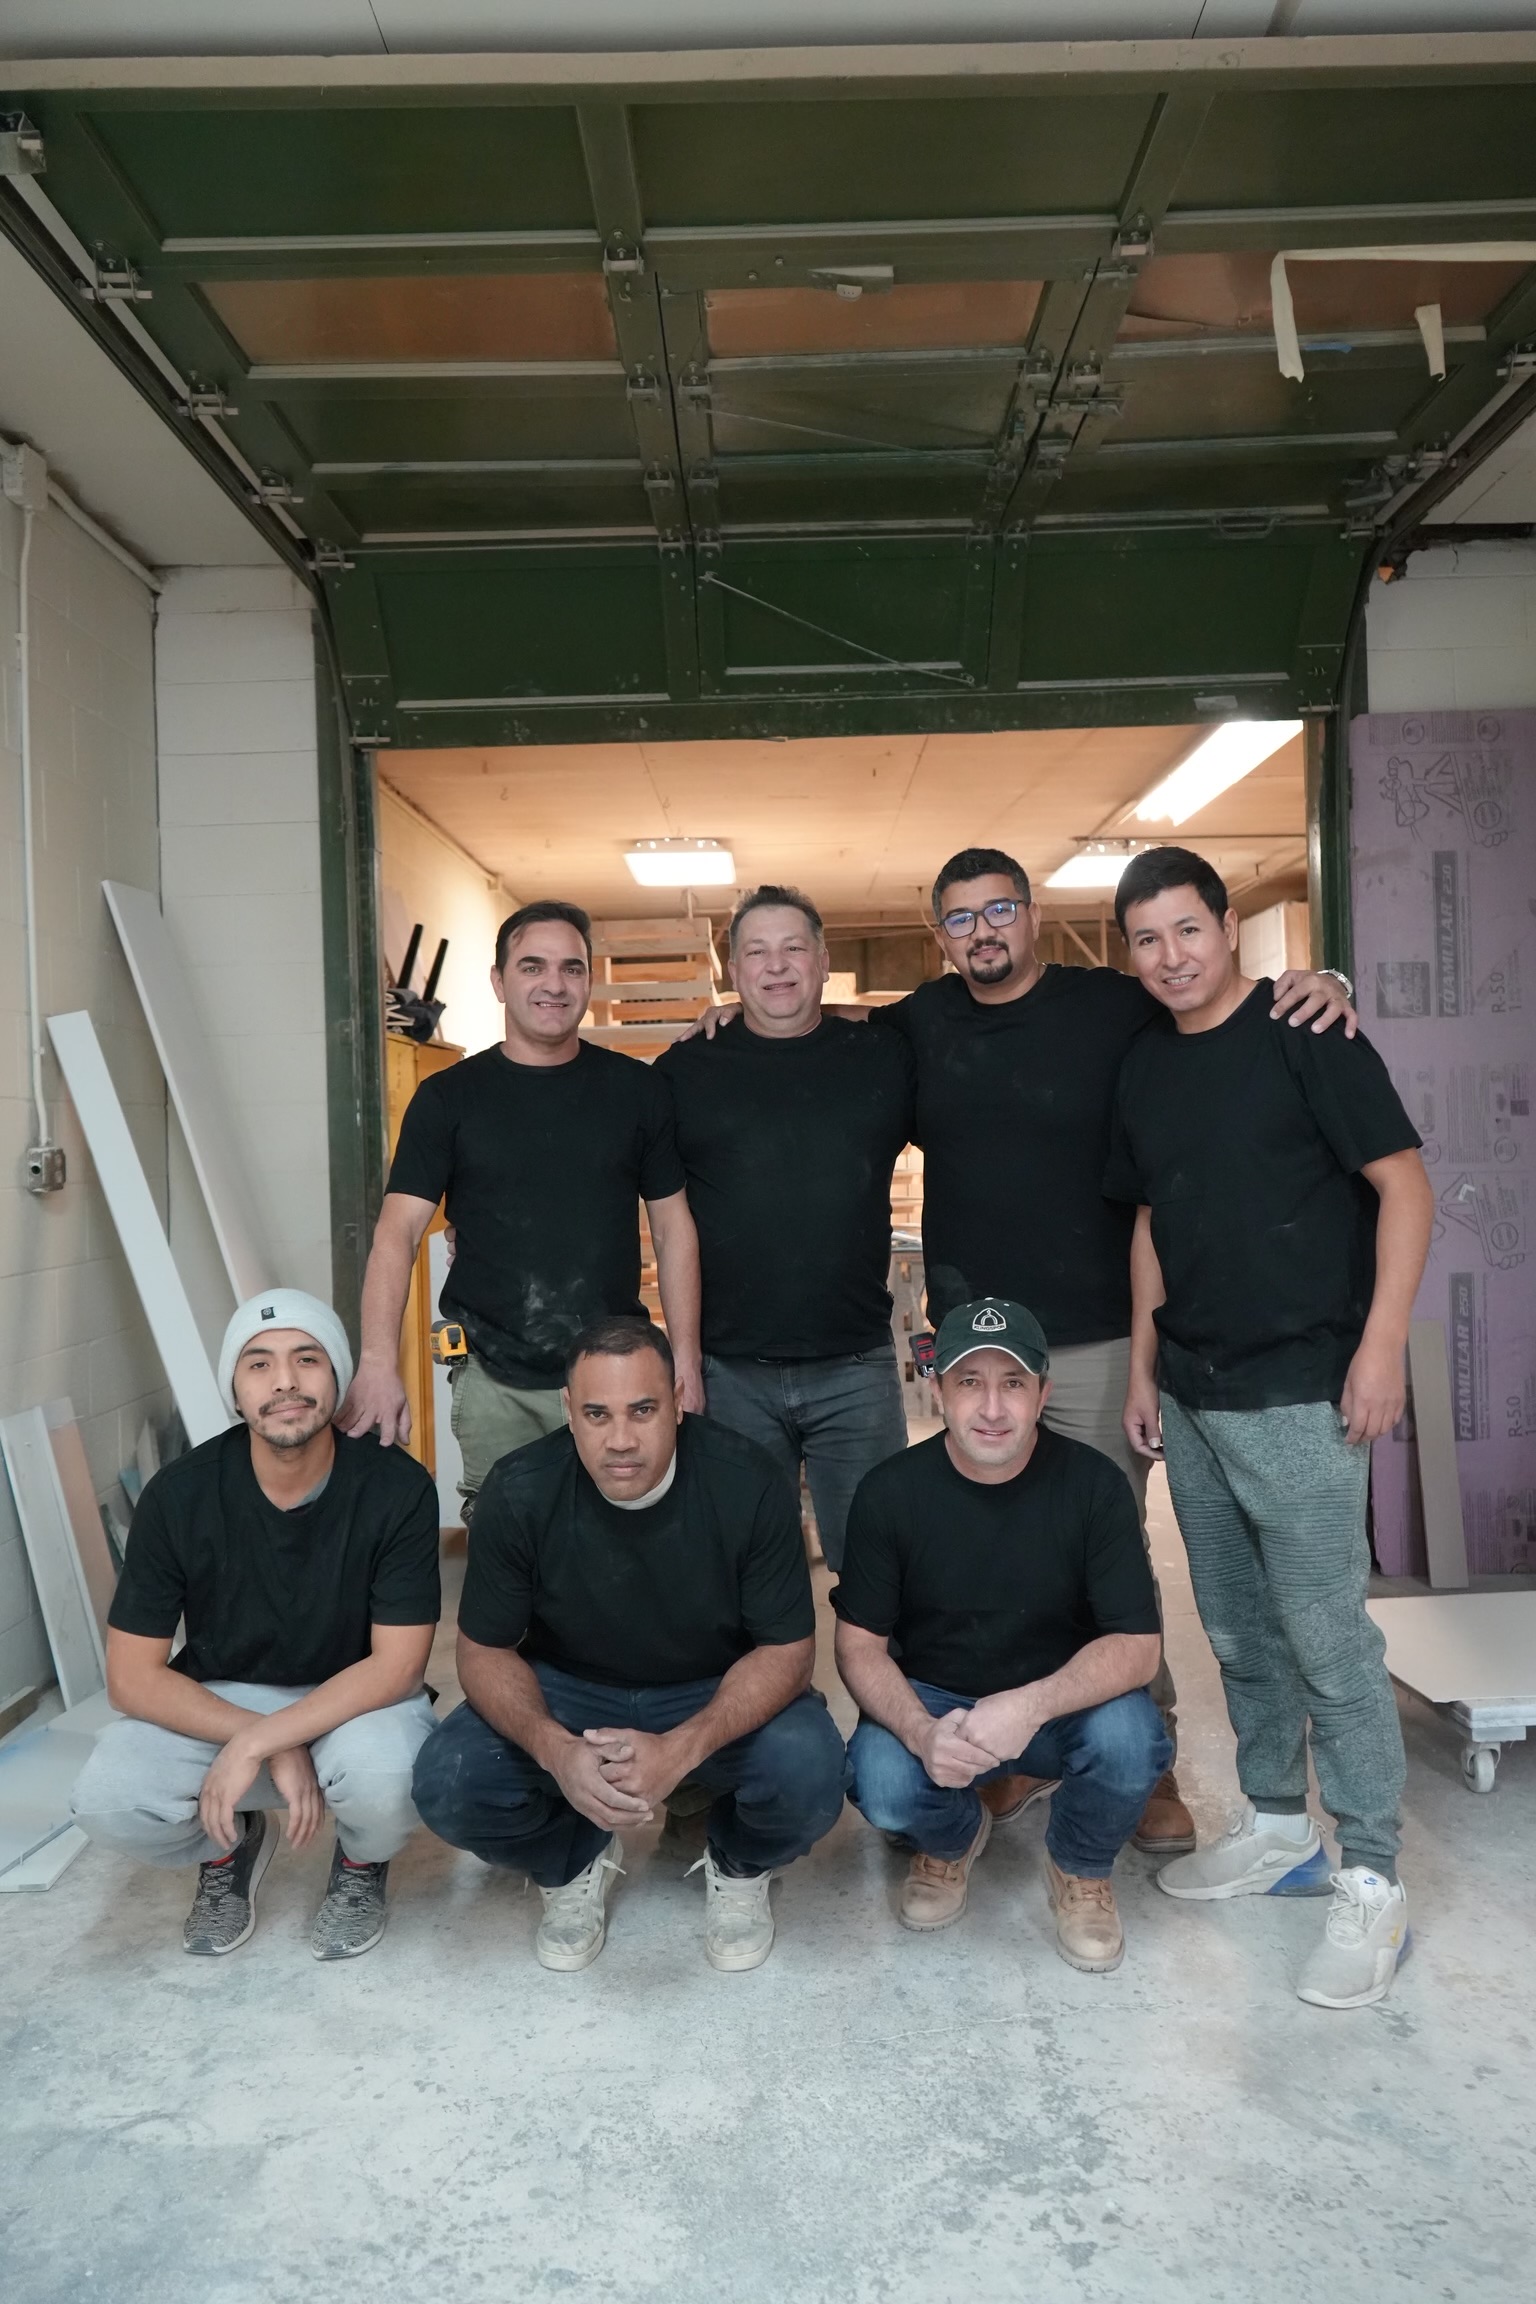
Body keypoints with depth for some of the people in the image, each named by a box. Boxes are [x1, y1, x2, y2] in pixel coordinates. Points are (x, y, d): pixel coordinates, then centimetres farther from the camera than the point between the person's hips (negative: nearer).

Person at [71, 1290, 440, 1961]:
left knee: (385, 1778, -35)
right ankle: (229, 1848, 11)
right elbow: (131, 1675, -12)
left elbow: (395, 1666, -18)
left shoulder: (397, 1489, -19)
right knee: (106, 1803, -27)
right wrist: (279, 1750, -22)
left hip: (354, 1702, -1)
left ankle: (361, 1865, 6)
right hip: (211, 1701, 2)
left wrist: (255, 1744, -27)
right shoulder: (179, 1495, -15)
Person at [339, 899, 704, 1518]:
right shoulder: (449, 1097, 1)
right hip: (496, 1388, 0)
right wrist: (379, 1364, -19)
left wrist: (685, 1363, 0)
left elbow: (673, 1229, 7)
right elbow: (398, 1233, -6)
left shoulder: (635, 1090, 4)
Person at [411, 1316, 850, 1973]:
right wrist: (555, 1750, -31)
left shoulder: (748, 1484, -23)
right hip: (567, 1691, 1)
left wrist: (682, 1749, -34)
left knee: (810, 1775, -31)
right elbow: (484, 1649, -10)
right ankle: (573, 1864, 10)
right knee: (447, 1784, -24)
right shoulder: (518, 1492, -20)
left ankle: (740, 1868, 8)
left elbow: (786, 1649, -16)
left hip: (718, 1696, -1)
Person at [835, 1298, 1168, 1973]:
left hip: (1064, 1698, 0)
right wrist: (922, 1733, -28)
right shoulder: (891, 1492, -12)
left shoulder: (1094, 1483, -15)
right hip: (931, 1701, 1)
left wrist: (1030, 1707, -34)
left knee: (1128, 1739, -32)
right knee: (880, 1783, -30)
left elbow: (1137, 1644, -17)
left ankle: (1081, 1867, 4)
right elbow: (859, 1644, -8)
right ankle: (952, 1838, 11)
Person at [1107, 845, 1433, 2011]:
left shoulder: (1301, 1034, -8)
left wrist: (1382, 1343, -16)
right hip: (1190, 1395, 7)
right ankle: (1278, 1828, 32)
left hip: (1297, 1390, -6)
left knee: (1328, 1637, -2)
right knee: (1240, 1633, 16)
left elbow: (1404, 1183, -10)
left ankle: (1372, 1883, 12)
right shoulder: (1144, 1065, 10)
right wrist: (1145, 1367, 14)